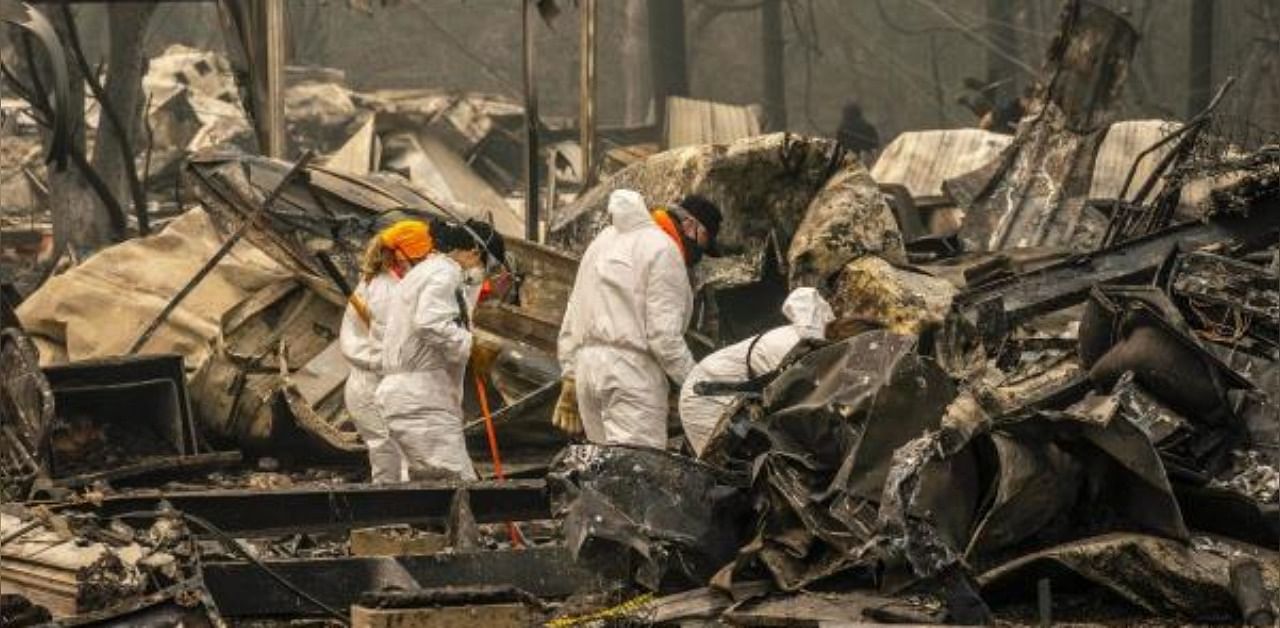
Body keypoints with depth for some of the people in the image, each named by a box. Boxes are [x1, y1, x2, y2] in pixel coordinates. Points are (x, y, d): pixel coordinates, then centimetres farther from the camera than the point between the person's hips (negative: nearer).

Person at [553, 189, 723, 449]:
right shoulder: (664, 251, -7)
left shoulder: (605, 239, 21)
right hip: (632, 370, -9)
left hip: (587, 365, 9)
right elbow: (665, 336, -14)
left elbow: (572, 320, 22)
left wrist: (570, 379, 23)